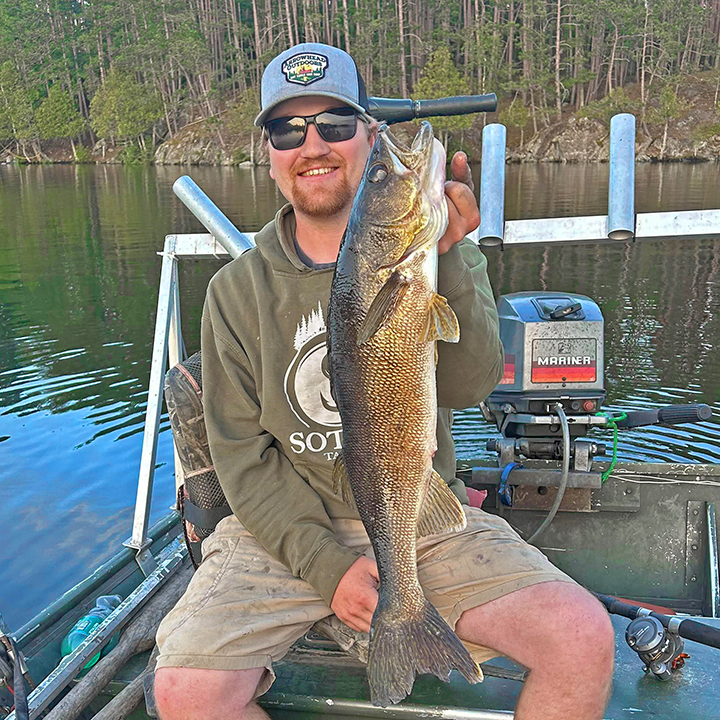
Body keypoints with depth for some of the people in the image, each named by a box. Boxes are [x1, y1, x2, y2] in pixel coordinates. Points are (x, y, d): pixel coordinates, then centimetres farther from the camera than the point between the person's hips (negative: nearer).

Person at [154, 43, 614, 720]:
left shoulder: (443, 257, 0)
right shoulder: (237, 290, 0)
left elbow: (468, 386, -16)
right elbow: (242, 452, -3)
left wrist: (444, 262, -32)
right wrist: (326, 565, -14)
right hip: (287, 528, 0)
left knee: (584, 641, -18)